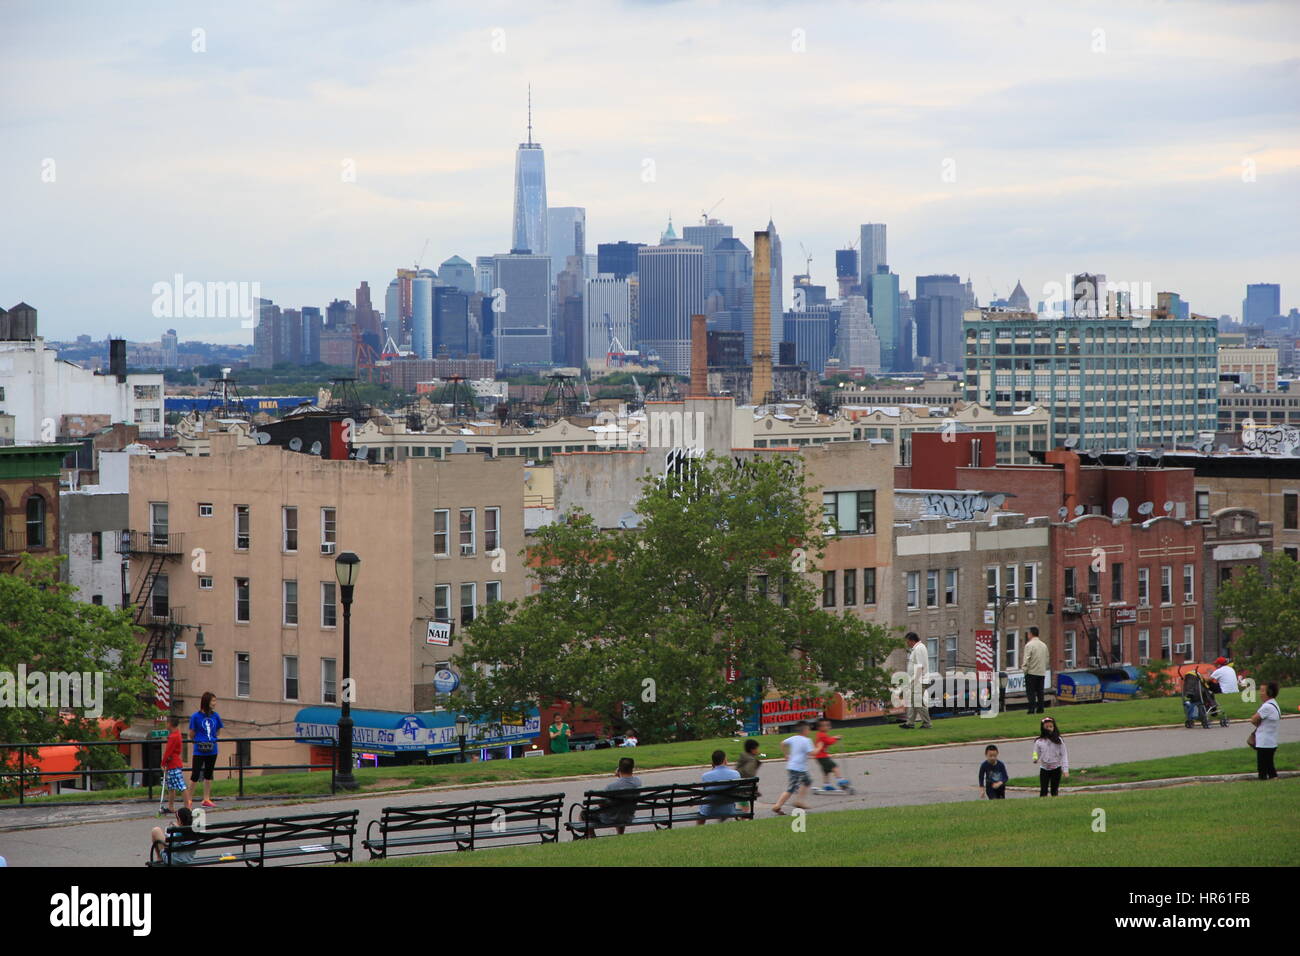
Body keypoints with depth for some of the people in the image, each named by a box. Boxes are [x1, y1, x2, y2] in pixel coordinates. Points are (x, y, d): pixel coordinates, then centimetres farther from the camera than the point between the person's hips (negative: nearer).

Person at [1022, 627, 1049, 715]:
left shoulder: (1029, 645, -9)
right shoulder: (1044, 645, 10)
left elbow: (1027, 659, -13)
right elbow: (1047, 659, 13)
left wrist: (1025, 670, -6)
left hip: (1032, 672, -6)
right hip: (1042, 673, 6)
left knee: (1031, 692, -3)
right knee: (1040, 691, 9)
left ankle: (1032, 708, -9)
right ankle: (1040, 708, 6)